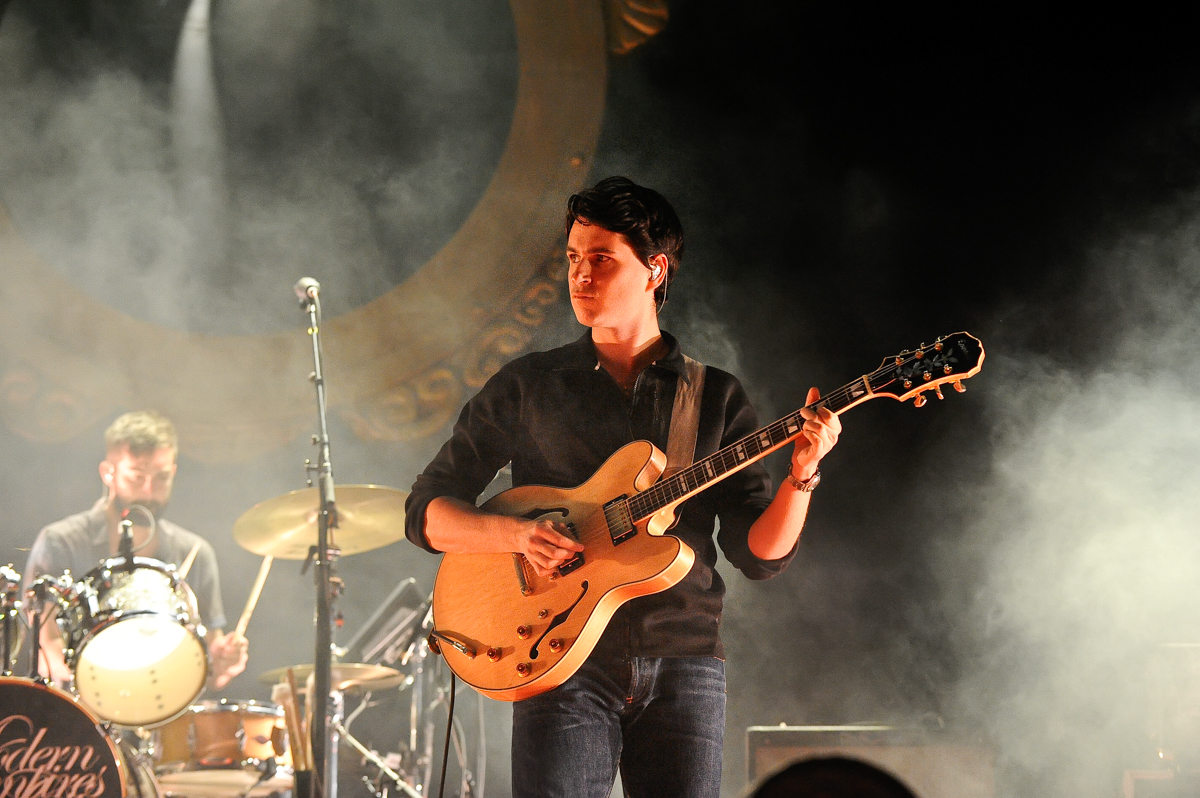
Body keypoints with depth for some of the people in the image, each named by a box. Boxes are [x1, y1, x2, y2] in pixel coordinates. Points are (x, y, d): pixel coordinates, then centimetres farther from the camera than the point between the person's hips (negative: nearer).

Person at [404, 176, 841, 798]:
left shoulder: (715, 397, 11)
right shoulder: (526, 387, 9)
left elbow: (760, 554, 6)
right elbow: (426, 511, 6)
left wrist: (800, 476, -12)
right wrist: (516, 533, -12)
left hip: (683, 663, 1)